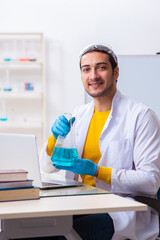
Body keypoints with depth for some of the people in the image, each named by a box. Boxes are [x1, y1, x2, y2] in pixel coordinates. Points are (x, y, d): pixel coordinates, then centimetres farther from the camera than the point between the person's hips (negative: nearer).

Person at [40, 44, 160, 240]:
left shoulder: (141, 116, -6)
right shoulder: (79, 114, 13)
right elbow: (47, 167, 15)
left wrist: (97, 171, -21)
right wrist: (55, 137, -6)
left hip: (123, 213, -5)